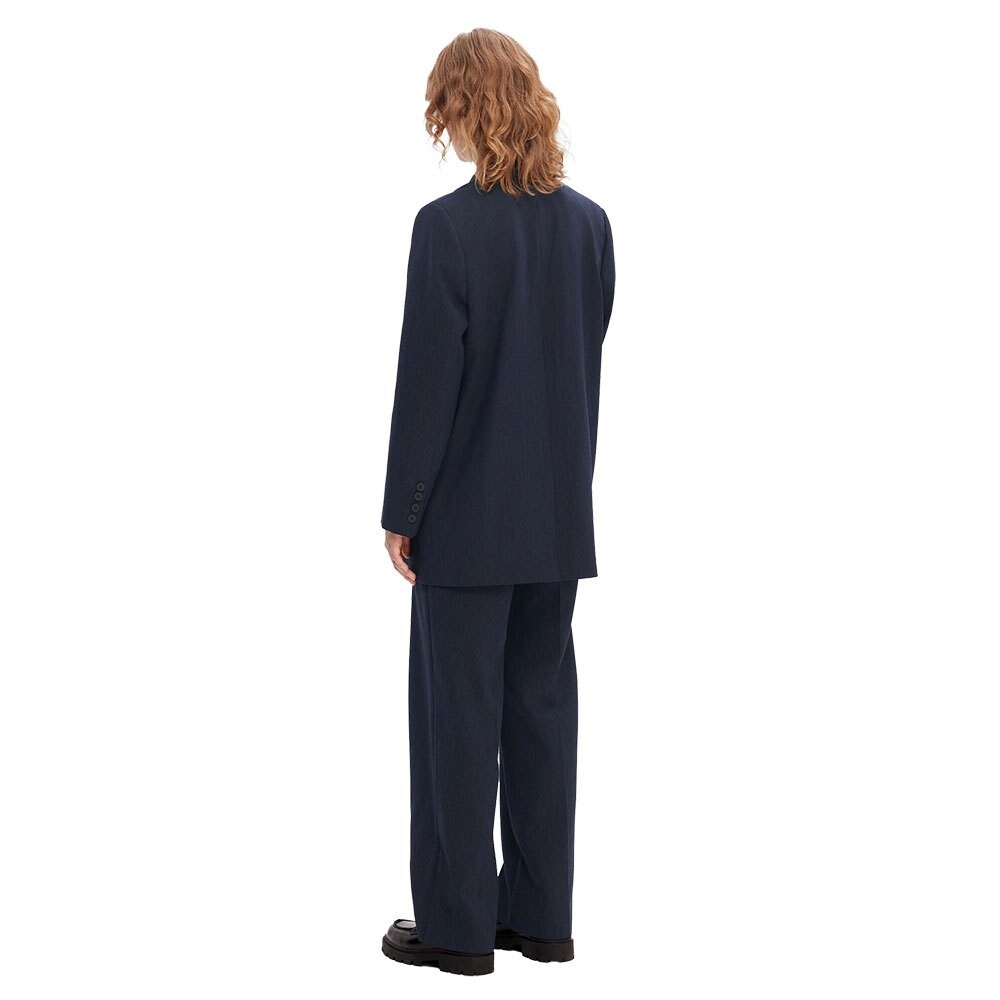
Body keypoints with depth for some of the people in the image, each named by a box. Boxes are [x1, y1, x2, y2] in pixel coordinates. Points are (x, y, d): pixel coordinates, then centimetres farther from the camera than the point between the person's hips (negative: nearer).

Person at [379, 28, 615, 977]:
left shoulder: (448, 225, -15)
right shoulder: (589, 222, 2)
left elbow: (427, 377, -14)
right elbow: (587, 357, 9)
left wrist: (401, 510, -7)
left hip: (469, 514, -5)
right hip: (560, 513, 6)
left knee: (458, 715, 3)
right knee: (542, 705, 12)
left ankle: (458, 924, 10)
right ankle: (540, 913, 19)